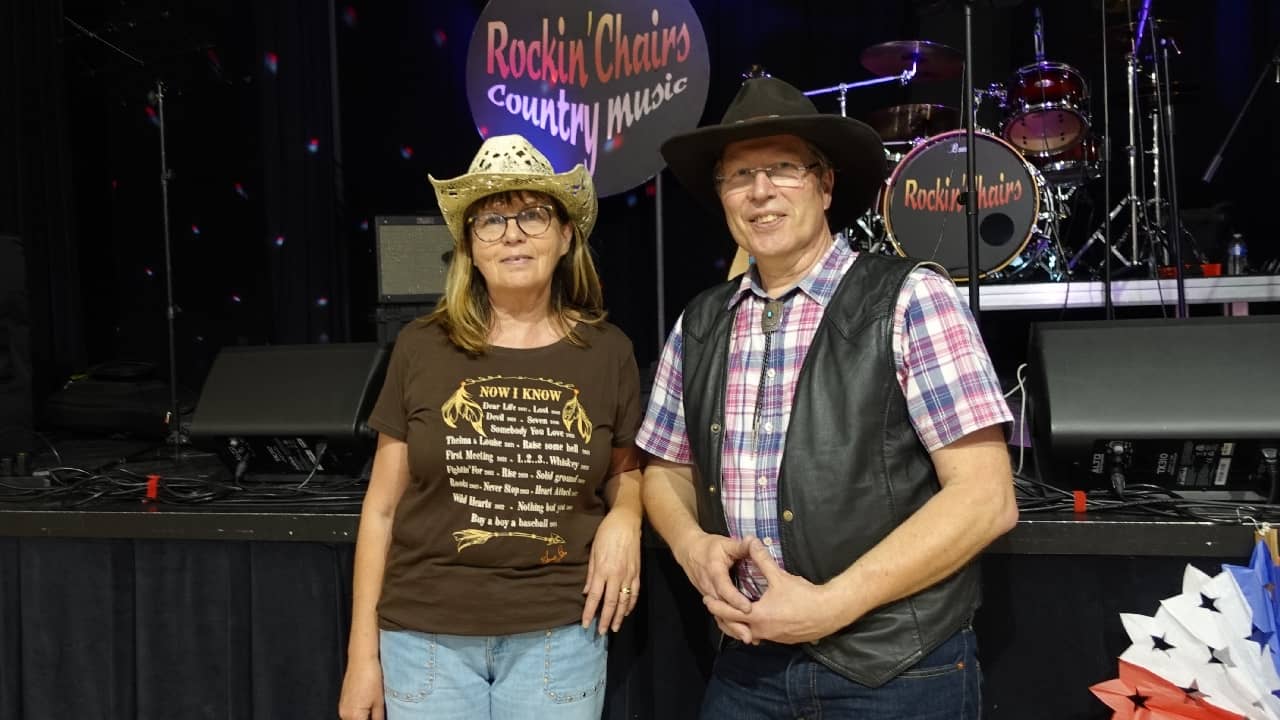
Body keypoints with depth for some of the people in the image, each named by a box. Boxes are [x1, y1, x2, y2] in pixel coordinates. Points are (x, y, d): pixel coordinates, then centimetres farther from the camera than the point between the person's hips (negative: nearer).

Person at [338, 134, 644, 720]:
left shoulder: (608, 353, -1)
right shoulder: (421, 349, -3)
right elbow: (382, 507, 1)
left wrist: (624, 518, -8)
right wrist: (363, 653, 2)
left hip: (558, 635, 1)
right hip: (427, 635, 0)